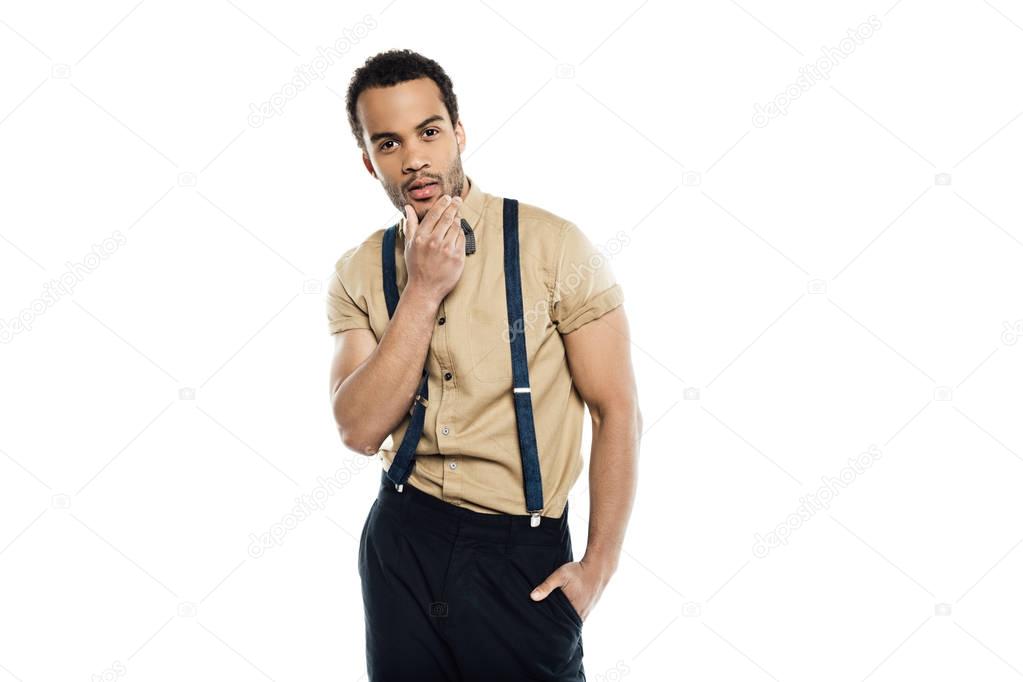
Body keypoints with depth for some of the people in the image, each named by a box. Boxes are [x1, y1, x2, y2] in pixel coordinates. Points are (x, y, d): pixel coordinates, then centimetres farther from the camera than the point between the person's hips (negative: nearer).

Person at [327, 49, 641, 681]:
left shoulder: (554, 247, -12)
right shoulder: (359, 274, -1)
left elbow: (617, 410, -9)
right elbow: (361, 429, -11)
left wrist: (598, 566, -10)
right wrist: (422, 292, -19)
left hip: (522, 554, -3)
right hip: (402, 540, 3)